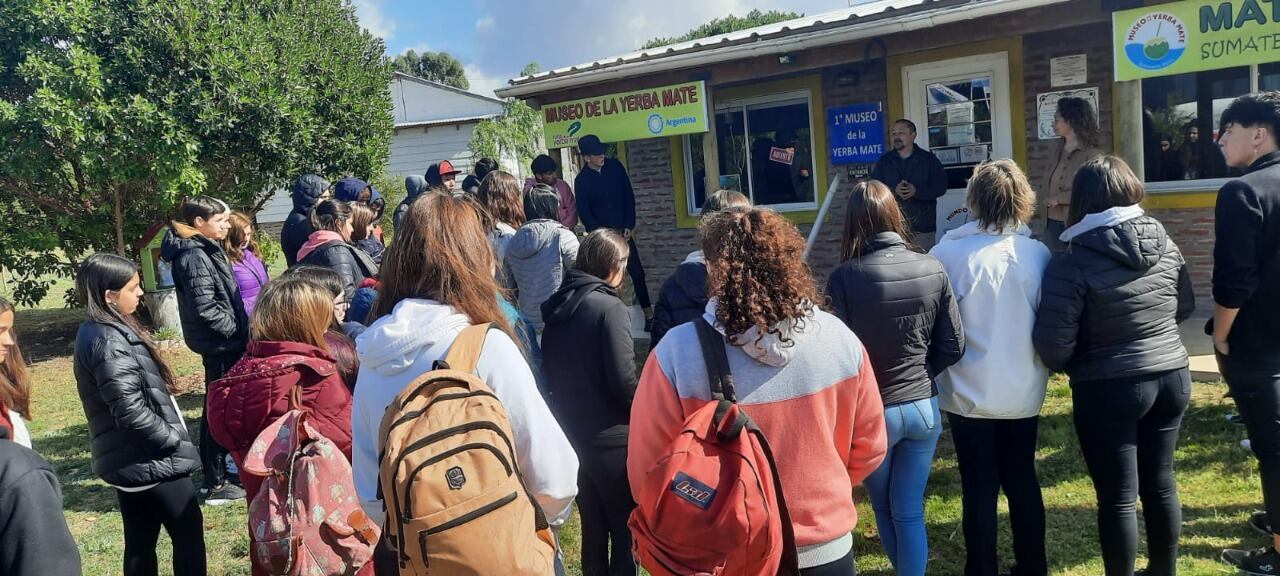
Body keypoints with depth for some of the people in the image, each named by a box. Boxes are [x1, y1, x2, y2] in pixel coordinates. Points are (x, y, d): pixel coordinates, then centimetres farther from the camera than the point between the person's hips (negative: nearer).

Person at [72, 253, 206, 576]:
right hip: (150, 461, -9)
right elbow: (131, 411, -27)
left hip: (129, 460, 9)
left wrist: (169, 435, 10)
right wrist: (175, 439, -15)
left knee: (140, 541, 16)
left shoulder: (96, 332, 9)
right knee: (188, 532, 1)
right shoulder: (109, 341, -21)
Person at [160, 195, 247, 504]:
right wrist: (237, 330, -13)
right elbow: (205, 307, -23)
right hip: (220, 344, -10)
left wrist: (241, 328, 11)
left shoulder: (206, 249, 13)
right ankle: (216, 485, 7)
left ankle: (218, 474, 28)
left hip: (224, 343, 10)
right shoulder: (194, 255, -17)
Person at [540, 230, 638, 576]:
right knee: (627, 526, 7)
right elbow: (624, 383, -21)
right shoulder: (610, 309, -17)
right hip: (610, 438, -7)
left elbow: (549, 374, 11)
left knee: (592, 525, 20)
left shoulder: (557, 307, 5)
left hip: (570, 434, 7)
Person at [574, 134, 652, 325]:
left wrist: (629, 226, -3)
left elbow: (629, 197, 3)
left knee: (637, 272, -1)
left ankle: (649, 314, 5)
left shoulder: (615, 167, 1)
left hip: (623, 231, 1)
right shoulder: (582, 180, -3)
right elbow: (584, 213, -2)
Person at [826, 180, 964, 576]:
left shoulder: (846, 277, -19)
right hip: (924, 407, 3)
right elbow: (953, 346, -1)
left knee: (883, 508, 22)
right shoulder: (933, 269, -7)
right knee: (910, 511, 14)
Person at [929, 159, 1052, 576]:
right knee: (1023, 480, 18)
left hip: (971, 394, -3)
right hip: (1024, 392, 3)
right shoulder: (1039, 254, -5)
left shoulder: (948, 253, -16)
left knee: (979, 487, 8)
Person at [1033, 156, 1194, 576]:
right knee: (1160, 482, 21)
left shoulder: (1073, 263, -20)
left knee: (1118, 497, 6)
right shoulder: (1164, 244, 0)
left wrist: (1067, 366, 1)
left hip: (1109, 390, -6)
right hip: (1172, 377, 6)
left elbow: (1053, 342, -20)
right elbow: (1185, 308, 13)